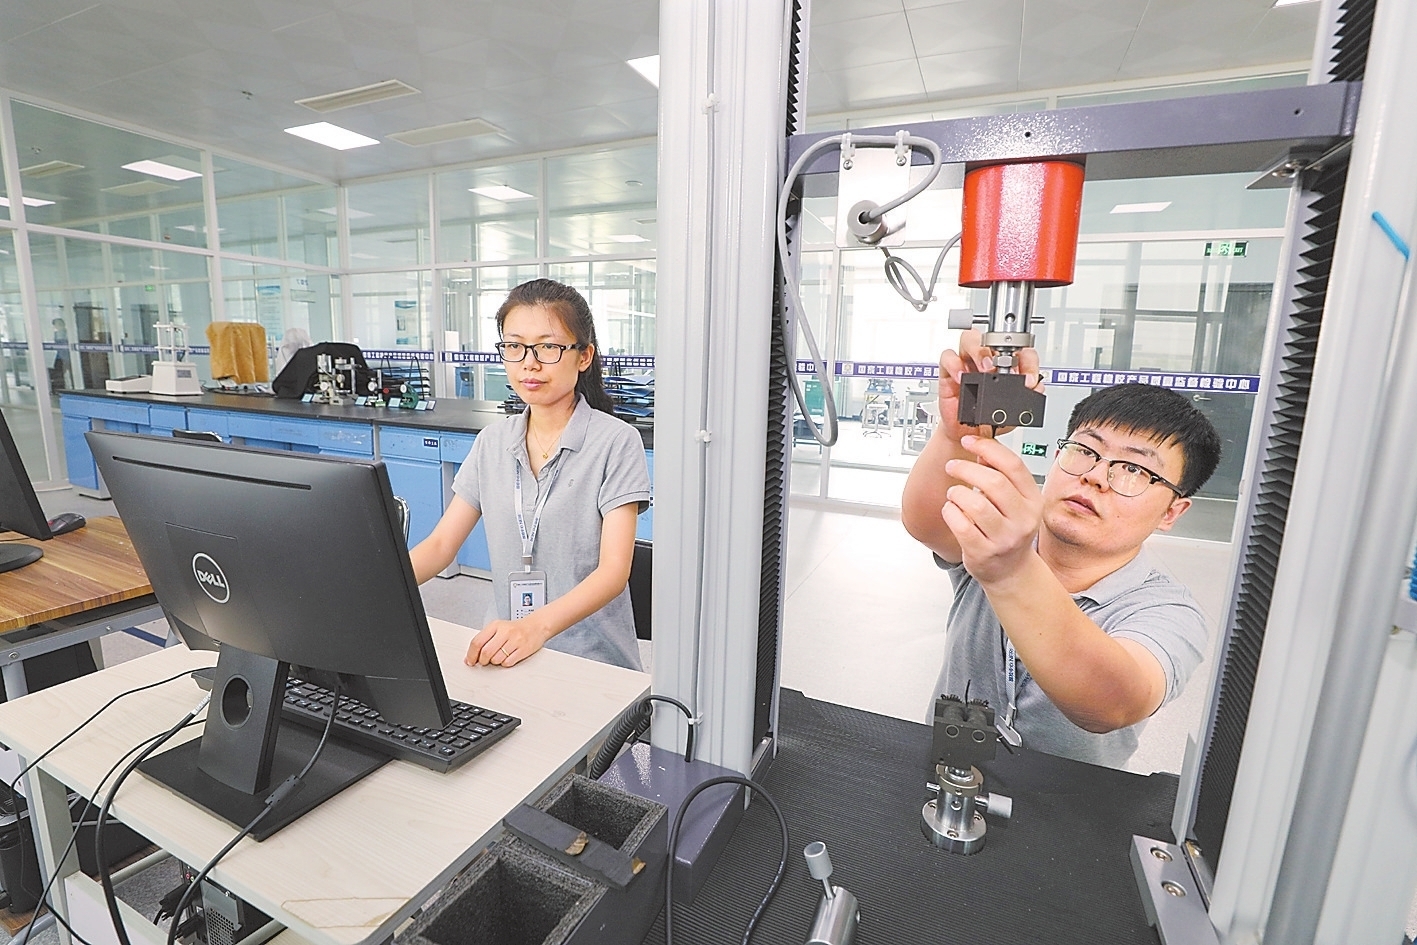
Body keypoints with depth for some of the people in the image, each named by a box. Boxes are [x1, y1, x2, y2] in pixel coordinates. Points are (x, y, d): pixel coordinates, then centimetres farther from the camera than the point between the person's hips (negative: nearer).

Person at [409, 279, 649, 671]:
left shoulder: (616, 442, -8)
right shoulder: (491, 443, 10)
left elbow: (613, 571, -15)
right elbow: (440, 544, 7)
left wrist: (536, 626, -31)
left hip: (594, 662, -4)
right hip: (504, 655, 5)